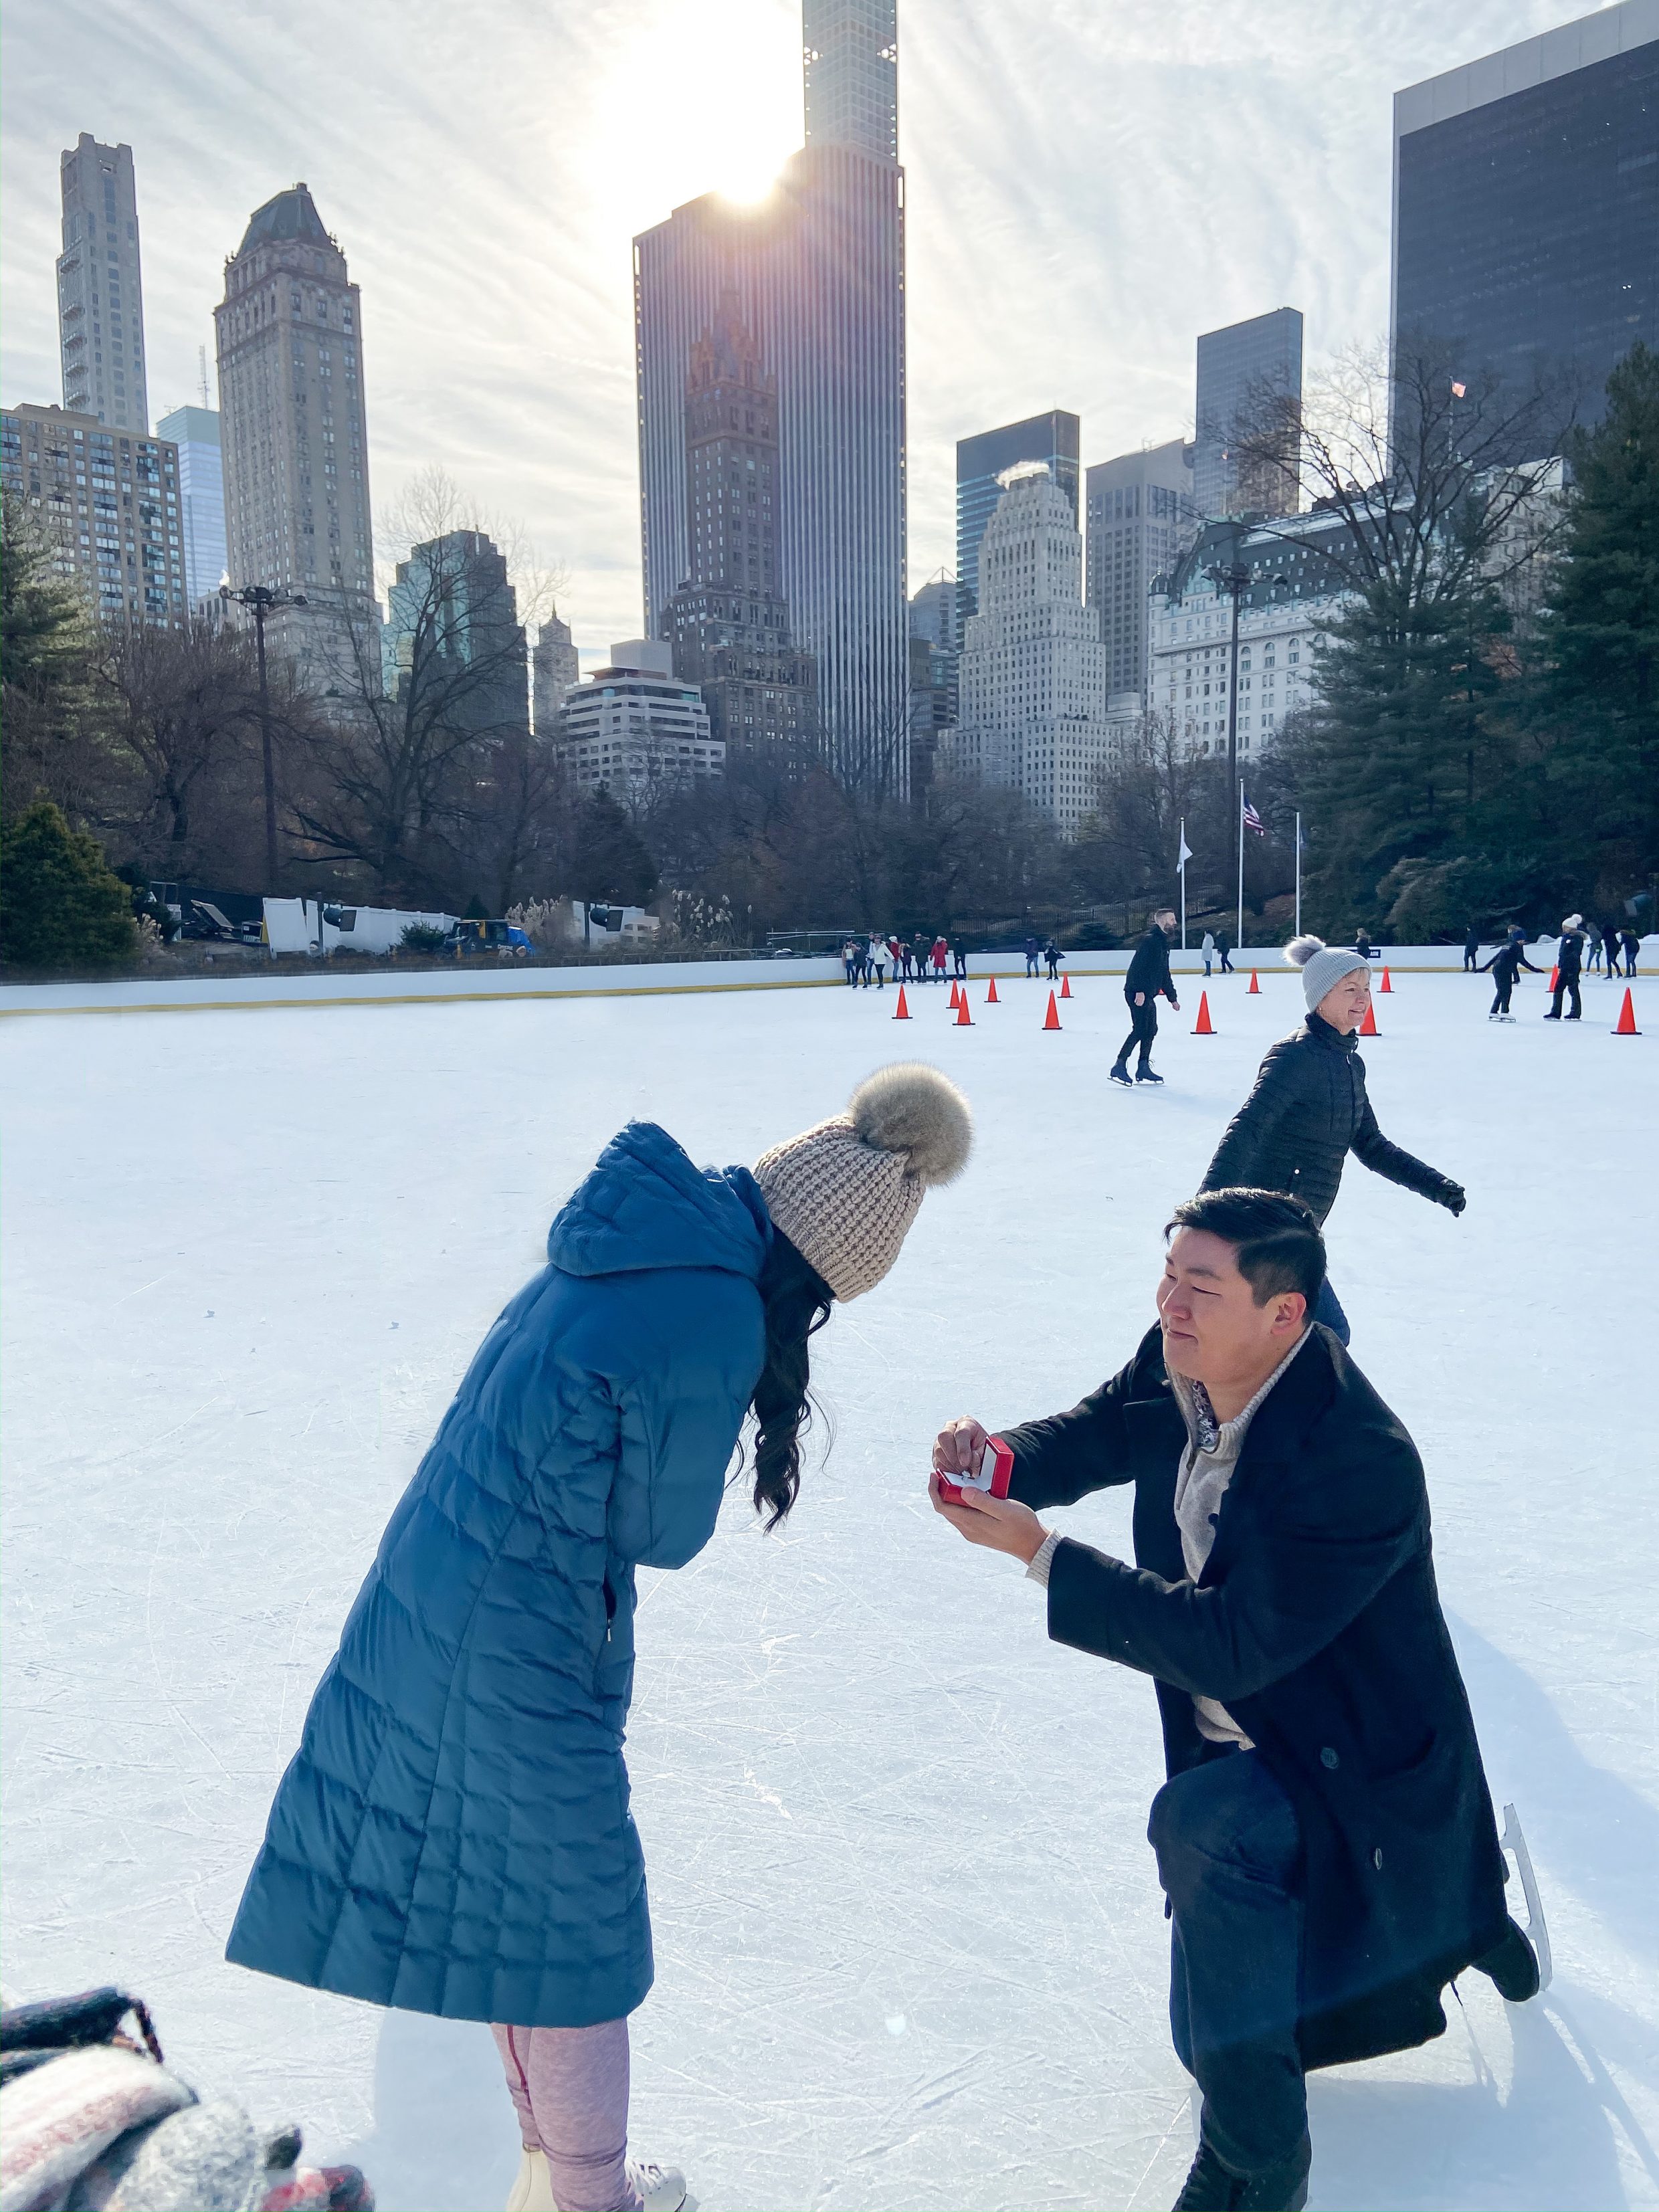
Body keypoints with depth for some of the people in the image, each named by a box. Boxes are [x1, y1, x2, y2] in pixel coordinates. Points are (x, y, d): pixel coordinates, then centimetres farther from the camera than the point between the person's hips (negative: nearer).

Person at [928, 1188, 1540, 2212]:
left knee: (1202, 1824, -37)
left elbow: (1231, 1648, -37)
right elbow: (1086, 1438, -1)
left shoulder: (1363, 1462, -36)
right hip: (1237, 1739, 8)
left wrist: (1039, 1551, -39)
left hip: (1358, 1764, -7)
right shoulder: (1179, 1368, -15)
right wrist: (996, 1457, -25)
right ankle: (1463, 1923, 52)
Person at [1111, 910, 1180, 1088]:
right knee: (1139, 1030, -13)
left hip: (1148, 994, 10)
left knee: (1151, 1030, 10)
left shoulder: (1163, 944, 20)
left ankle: (1143, 1069, 15)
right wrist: (1140, 991, -28)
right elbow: (1139, 966, -21)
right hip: (1137, 993, -10)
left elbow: (1165, 974, 27)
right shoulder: (1150, 940, -11)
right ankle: (1119, 1067, -11)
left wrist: (1172, 998, 27)